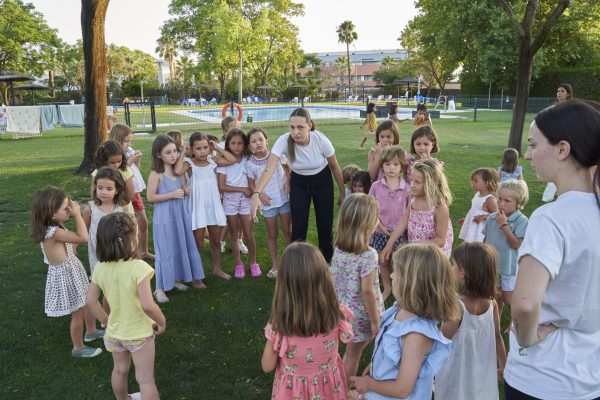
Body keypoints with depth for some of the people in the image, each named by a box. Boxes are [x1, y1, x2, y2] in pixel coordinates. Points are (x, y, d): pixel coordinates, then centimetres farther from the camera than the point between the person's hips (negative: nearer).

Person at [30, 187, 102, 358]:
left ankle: (91, 331, 50)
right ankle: (78, 348, 29)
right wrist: (77, 214, -28)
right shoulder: (52, 232, -34)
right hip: (65, 275, -10)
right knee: (78, 313, 8)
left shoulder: (54, 226, -4)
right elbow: (83, 238, -33)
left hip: (72, 270, 10)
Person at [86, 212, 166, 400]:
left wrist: (106, 320, 13)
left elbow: (90, 301, -1)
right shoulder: (138, 267, -29)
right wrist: (162, 321, -16)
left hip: (114, 332, 6)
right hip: (139, 333, -6)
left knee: (120, 370, 29)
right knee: (146, 379, 11)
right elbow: (147, 305, -33)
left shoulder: (100, 268, -9)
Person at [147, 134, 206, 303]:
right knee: (165, 252, -1)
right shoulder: (156, 174, -15)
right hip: (164, 218, -7)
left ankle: (175, 279, 32)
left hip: (180, 214, 7)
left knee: (181, 248, 14)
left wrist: (185, 191, -3)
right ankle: (160, 288, 11)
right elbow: (150, 197, -17)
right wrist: (172, 195, -21)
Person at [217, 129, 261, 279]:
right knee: (234, 235, 10)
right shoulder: (224, 162, -9)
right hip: (230, 201, -1)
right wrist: (243, 189, -15)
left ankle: (253, 263, 20)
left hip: (245, 200, 1)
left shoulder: (248, 159, -4)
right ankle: (239, 264, 23)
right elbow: (221, 186, -13)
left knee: (248, 234, 3)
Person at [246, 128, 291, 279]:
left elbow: (288, 168, 4)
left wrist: (288, 182, -11)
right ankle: (275, 265, 24)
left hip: (284, 198, 0)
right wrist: (260, 194, -15)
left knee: (287, 231, 10)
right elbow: (251, 183, 1)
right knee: (272, 234, 11)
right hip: (267, 202, 0)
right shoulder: (250, 163, -10)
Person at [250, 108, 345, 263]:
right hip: (298, 183, 1)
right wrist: (256, 194, -54)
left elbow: (335, 168, -12)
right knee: (298, 227, -6)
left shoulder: (321, 140, -28)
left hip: (322, 181, 0)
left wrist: (342, 193, -2)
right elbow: (269, 169, -39)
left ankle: (327, 261, 26)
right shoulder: (284, 141, -29)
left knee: (325, 225, 3)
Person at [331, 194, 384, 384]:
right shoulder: (368, 255, -27)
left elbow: (334, 281, 3)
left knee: (351, 352, 25)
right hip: (361, 314, -6)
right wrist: (375, 321, -13)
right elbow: (367, 291, -24)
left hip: (343, 309, 6)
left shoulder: (338, 249, -7)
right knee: (353, 353, 13)